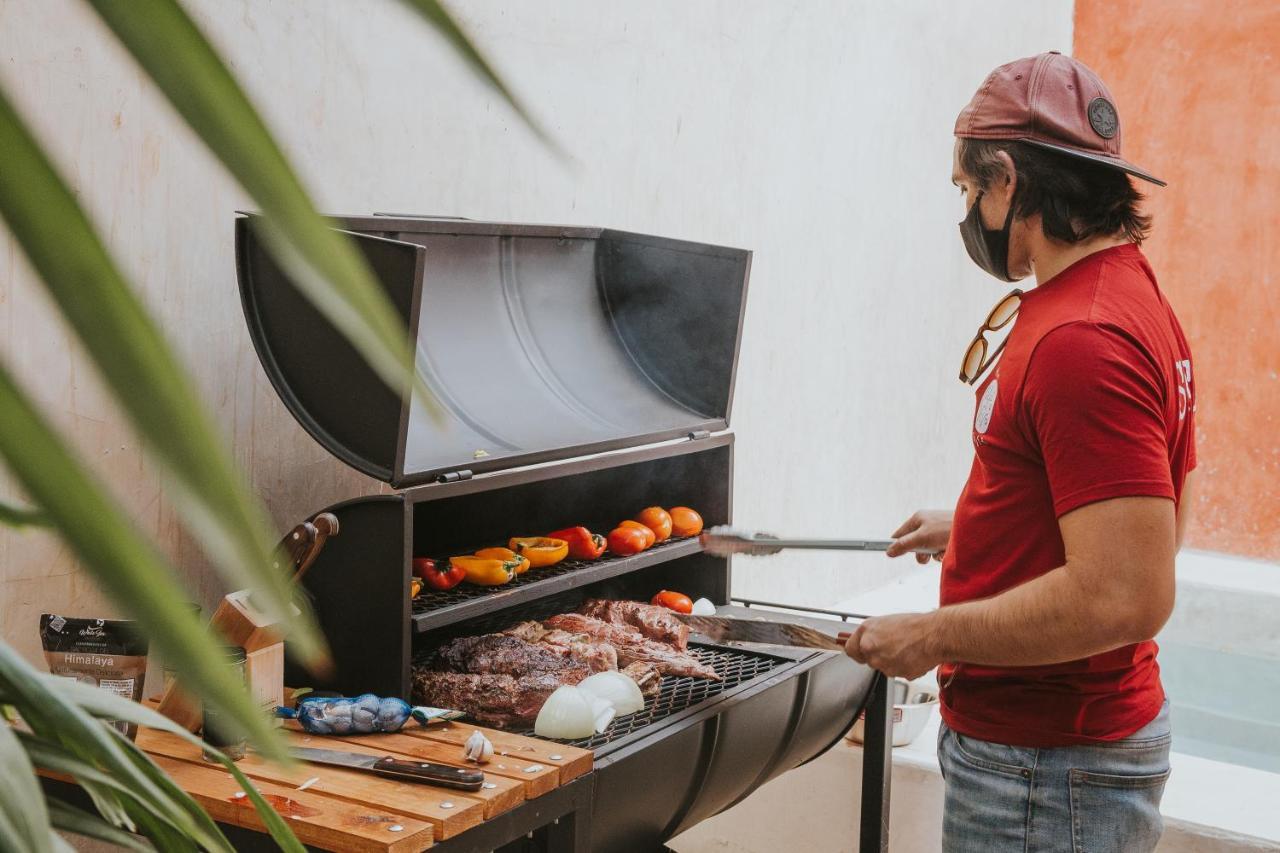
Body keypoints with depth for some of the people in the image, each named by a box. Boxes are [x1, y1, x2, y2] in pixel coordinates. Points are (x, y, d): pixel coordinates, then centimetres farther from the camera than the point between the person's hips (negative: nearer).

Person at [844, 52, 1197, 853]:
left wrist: (932, 637, -20)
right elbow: (1140, 522, 18)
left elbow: (1124, 596, -30)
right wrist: (974, 529, 20)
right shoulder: (1129, 292, 9)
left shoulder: (1083, 342, -25)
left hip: (1047, 776, -10)